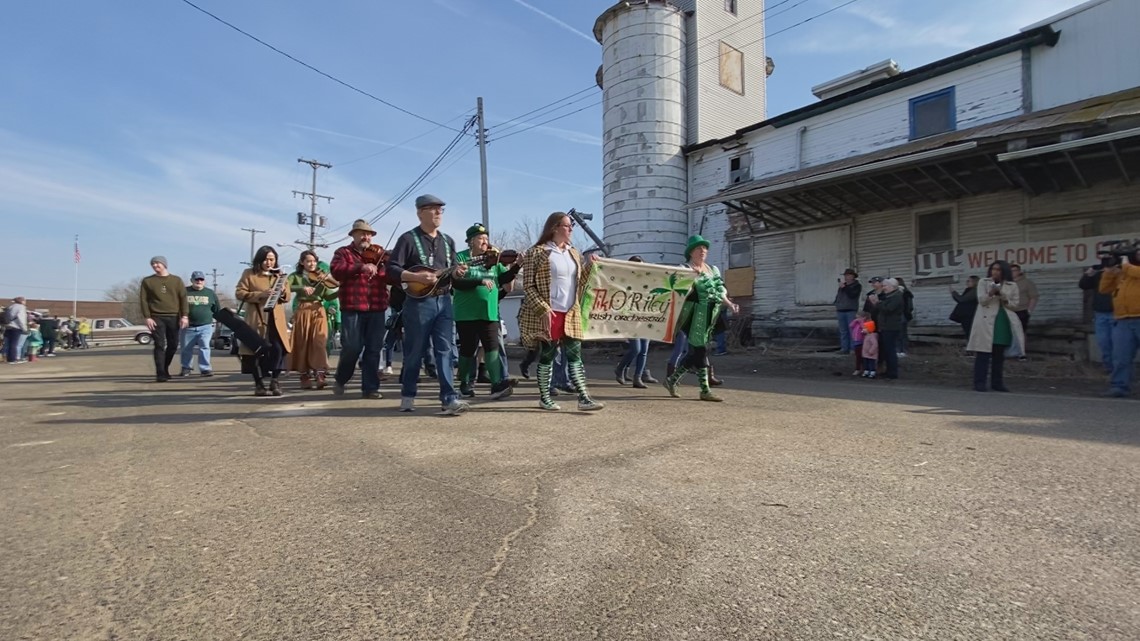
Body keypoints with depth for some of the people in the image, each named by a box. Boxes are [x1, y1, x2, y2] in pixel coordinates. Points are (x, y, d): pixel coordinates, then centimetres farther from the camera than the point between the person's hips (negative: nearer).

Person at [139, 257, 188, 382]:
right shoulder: (147, 281, 6)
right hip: (156, 318, -2)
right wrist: (147, 317, -8)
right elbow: (143, 300, 2)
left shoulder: (176, 280, 8)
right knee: (159, 346, -8)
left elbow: (183, 299, 3)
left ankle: (165, 369, 25)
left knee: (173, 345, 7)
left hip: (173, 317, 2)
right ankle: (160, 374, -8)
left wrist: (185, 316, -6)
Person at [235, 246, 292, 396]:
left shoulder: (280, 275, 16)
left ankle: (275, 381, 4)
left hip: (276, 320, 2)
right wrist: (259, 295, -17)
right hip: (256, 319, -2)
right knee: (256, 352, 2)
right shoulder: (249, 274, 4)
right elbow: (239, 293, -4)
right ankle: (259, 385, 13)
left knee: (278, 349, -11)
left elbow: (287, 298, 15)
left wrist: (283, 291, -9)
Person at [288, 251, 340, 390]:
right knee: (303, 343, 3)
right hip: (302, 312, 0)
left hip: (318, 312, 1)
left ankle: (320, 375, -17)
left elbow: (328, 296, 4)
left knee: (319, 342, -11)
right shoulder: (295, 276, 6)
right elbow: (285, 288, -11)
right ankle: (305, 376, 12)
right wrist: (302, 288, -25)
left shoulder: (321, 277, 10)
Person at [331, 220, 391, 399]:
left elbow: (391, 276, 8)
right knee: (352, 348, -3)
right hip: (352, 307, -3)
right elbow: (337, 271, -10)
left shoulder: (378, 254, 18)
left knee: (373, 349, 3)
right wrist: (361, 267, -21)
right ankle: (340, 380, 22)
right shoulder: (343, 252, 9)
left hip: (376, 308, 3)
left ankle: (370, 387, 10)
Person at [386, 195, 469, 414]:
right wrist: (417, 277, -21)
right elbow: (391, 269, -9)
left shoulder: (447, 241, 15)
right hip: (418, 301, -5)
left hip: (444, 301, 5)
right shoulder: (408, 238, -3)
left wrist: (458, 272, -5)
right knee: (415, 351, 3)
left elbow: (453, 269, 18)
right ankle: (407, 396, 18)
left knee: (445, 350, -1)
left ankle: (449, 398, -3)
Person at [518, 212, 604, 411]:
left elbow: (580, 282, 19)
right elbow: (528, 286, -8)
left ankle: (583, 398, 2)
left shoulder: (574, 253, 15)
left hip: (571, 314, 6)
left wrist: (589, 266, 3)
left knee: (575, 356, 2)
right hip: (548, 314, -6)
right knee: (547, 355, 3)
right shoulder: (537, 253, -5)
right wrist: (543, 309, -17)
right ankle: (544, 397, 16)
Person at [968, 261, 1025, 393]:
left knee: (999, 354, 7)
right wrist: (991, 293, -23)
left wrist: (1004, 299, -12)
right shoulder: (984, 282, 5)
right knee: (983, 353, -6)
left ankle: (997, 383, 14)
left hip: (1003, 323, 3)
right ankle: (979, 383, -5)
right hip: (986, 322, -3)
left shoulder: (1012, 286, 10)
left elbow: (1014, 304, 7)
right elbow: (981, 300, -4)